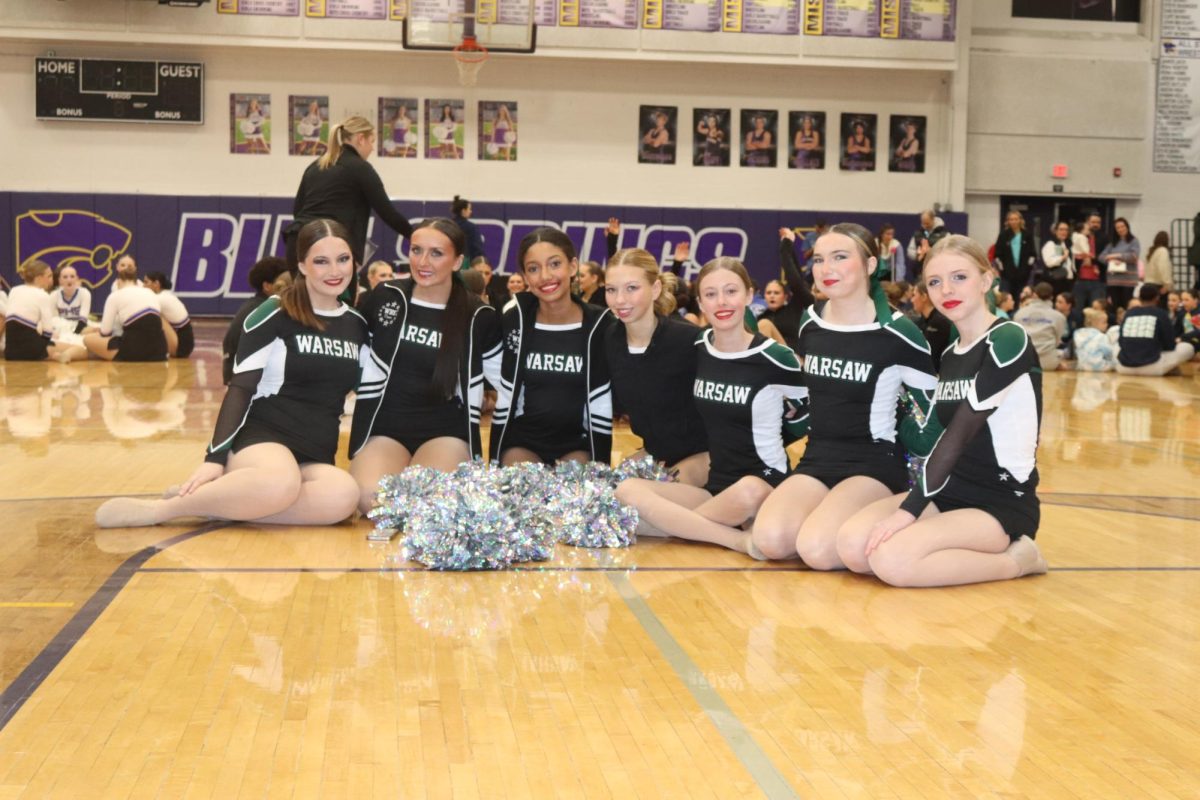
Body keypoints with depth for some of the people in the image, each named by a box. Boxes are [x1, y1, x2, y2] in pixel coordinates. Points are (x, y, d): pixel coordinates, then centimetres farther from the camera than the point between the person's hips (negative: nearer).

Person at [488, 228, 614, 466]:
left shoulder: (599, 324, -9)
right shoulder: (515, 319, -6)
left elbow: (602, 406, -6)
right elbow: (505, 397, -1)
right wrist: (495, 462, -3)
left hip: (578, 442, -1)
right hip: (521, 439, 1)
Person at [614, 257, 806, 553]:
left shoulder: (775, 359, -8)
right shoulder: (696, 349, 7)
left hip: (764, 484, -5)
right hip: (712, 484, 5)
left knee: (749, 492, -41)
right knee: (627, 491, -20)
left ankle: (672, 521, -14)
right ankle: (740, 540, -27)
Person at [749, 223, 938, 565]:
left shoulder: (896, 332, -10)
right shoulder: (810, 322, 7)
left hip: (874, 464, -5)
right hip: (816, 460, 5)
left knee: (817, 549, -30)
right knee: (769, 540, -25)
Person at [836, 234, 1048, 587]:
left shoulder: (1007, 341, -12)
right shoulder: (950, 354, 14)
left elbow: (959, 434, -19)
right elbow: (930, 440, 12)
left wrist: (910, 509, -22)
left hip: (1003, 502, -7)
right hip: (948, 492, 7)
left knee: (892, 560, -29)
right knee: (852, 542, -19)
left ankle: (1015, 560, -7)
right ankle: (969, 552, 1)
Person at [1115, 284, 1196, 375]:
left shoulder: (1128, 313, 9)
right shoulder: (1160, 313, 0)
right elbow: (1170, 345, 2)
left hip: (1123, 367, 3)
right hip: (1151, 367, -3)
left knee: (1116, 347, 37)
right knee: (1188, 347, 15)